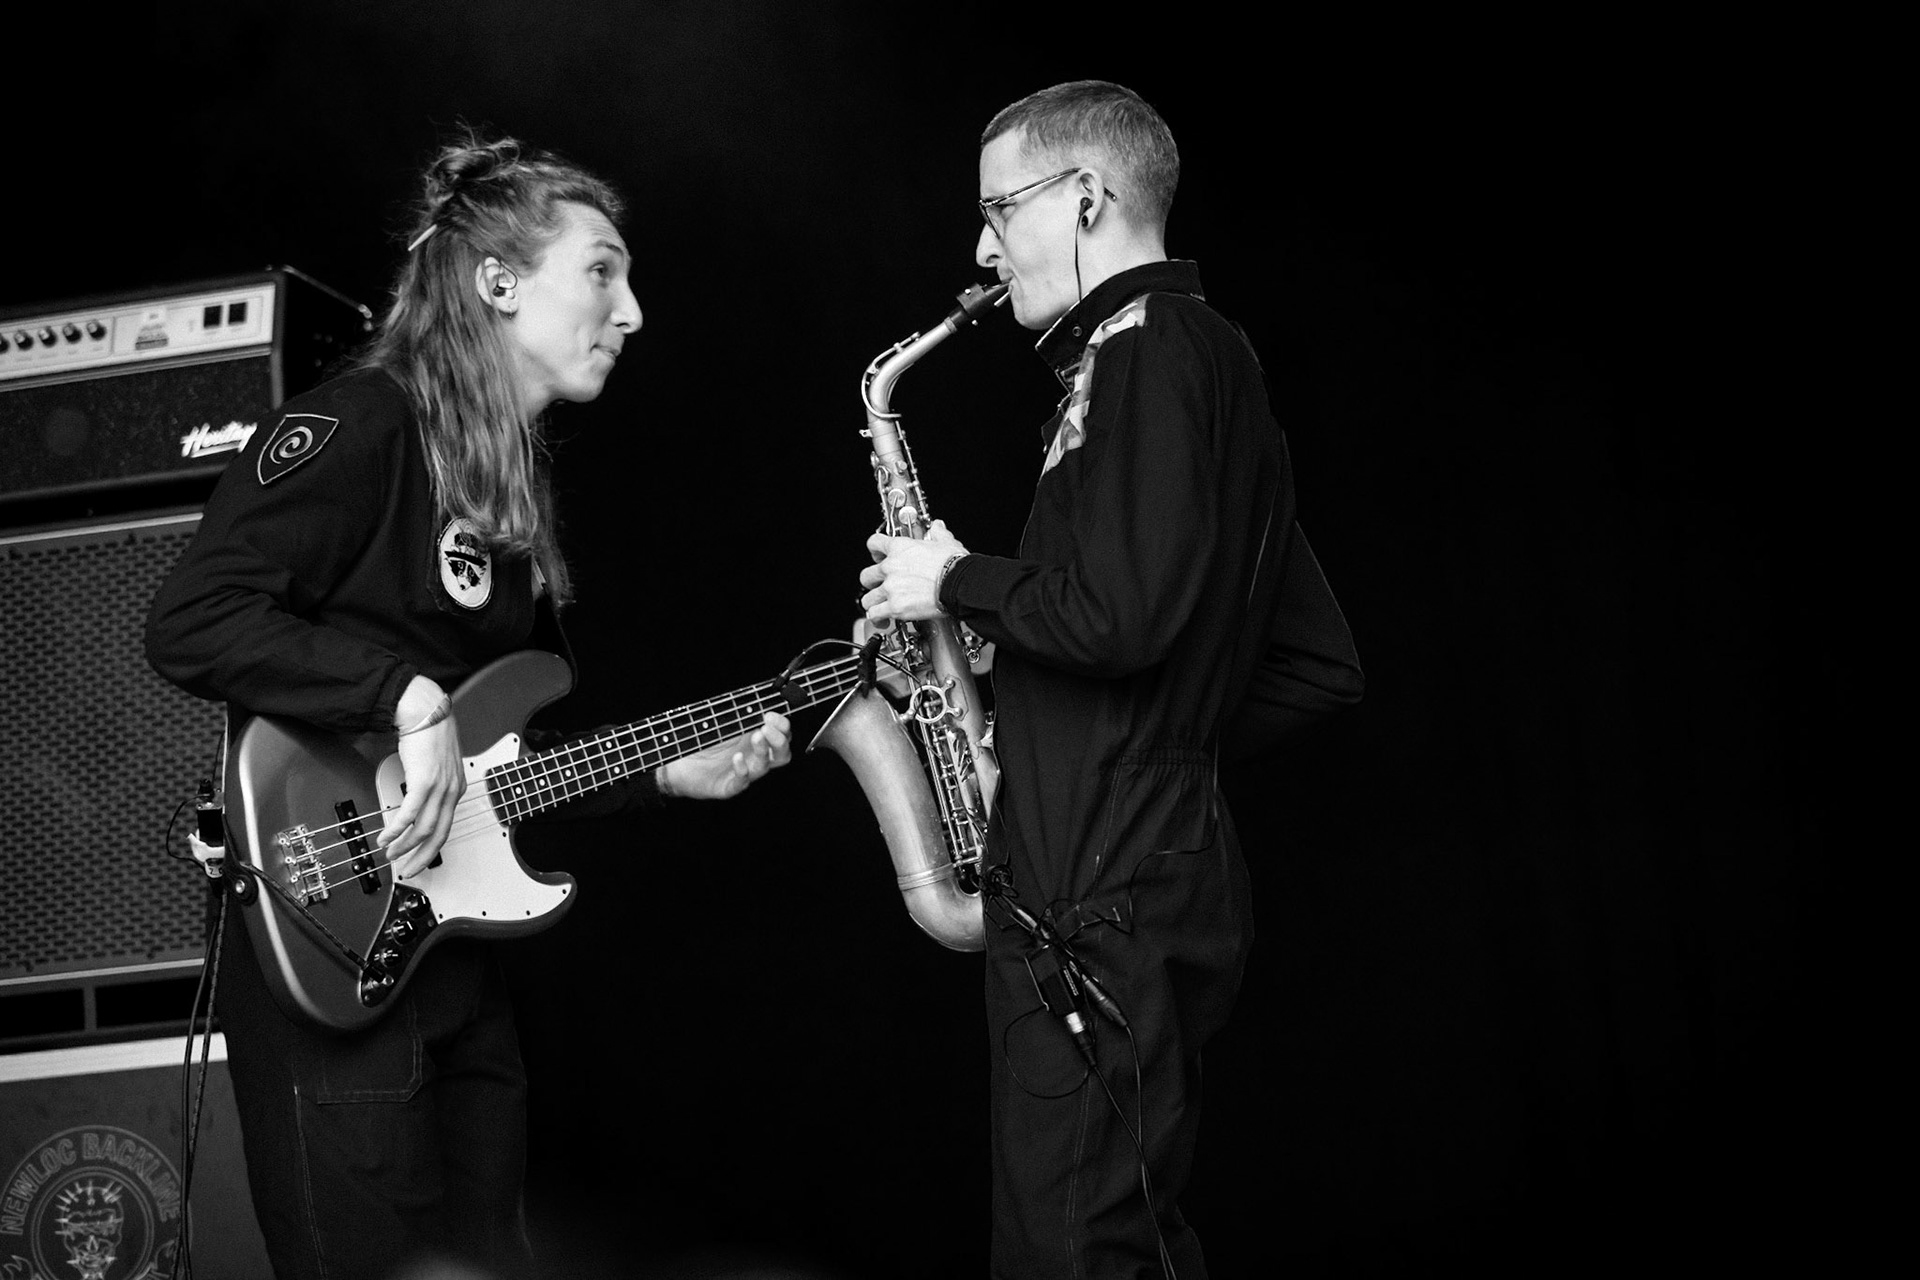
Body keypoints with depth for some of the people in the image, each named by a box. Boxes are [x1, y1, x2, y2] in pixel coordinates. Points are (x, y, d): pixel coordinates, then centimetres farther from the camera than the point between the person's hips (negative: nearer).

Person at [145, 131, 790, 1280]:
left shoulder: (518, 485, 18)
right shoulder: (362, 428, -11)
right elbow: (191, 621, -21)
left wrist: (670, 772, 11)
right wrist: (409, 696, -24)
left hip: (463, 966, 9)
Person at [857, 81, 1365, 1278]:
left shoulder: (1144, 352, -12)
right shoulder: (1214, 360, 19)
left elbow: (1118, 614, -26)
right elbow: (1321, 668, 21)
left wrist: (958, 580, -10)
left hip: (1101, 903, -10)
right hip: (1175, 877, 10)